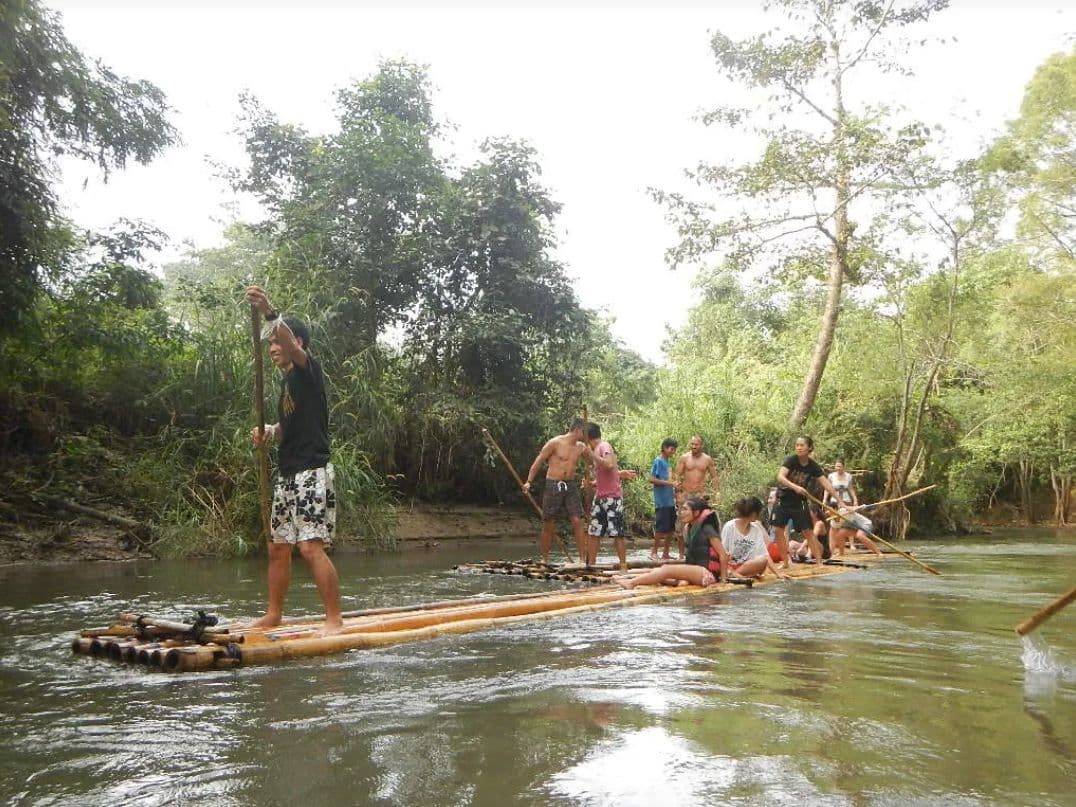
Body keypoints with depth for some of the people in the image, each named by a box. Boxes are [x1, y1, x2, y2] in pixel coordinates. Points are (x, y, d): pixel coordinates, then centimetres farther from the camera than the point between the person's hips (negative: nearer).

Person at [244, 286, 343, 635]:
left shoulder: (308, 369, -6)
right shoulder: (288, 381, 19)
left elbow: (292, 345, -28)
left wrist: (269, 313, -45)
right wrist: (268, 432, 6)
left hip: (311, 472, -9)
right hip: (287, 474, 9)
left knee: (311, 547, -15)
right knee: (278, 547, 13)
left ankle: (335, 618, -8)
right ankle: (273, 615, 24)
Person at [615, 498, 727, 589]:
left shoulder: (707, 529, -10)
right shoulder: (690, 528, 16)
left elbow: (723, 555, -11)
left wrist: (723, 578, -10)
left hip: (708, 573, -9)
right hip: (695, 572, 9)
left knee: (667, 569, -21)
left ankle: (631, 583, -26)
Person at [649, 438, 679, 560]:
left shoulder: (668, 463, 17)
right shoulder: (658, 461, -7)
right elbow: (652, 479, -15)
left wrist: (674, 487, 8)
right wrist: (670, 483, -17)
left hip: (670, 501, 8)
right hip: (662, 501, -8)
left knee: (671, 529, 8)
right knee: (661, 528, -5)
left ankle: (665, 553, 16)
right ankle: (654, 553, 6)